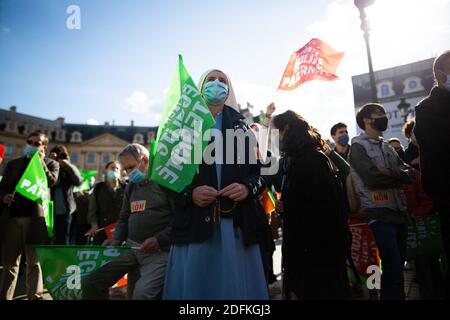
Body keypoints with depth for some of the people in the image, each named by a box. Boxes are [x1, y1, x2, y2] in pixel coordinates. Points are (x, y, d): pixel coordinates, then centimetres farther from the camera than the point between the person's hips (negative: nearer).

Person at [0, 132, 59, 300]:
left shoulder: (51, 164, 8)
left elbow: (51, 181, -11)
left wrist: (39, 160, -6)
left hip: (35, 217, -3)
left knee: (34, 261, 3)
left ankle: (35, 296, 9)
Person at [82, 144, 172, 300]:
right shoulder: (131, 187, 17)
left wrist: (159, 239, -20)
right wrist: (116, 240, 6)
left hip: (159, 250, -7)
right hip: (131, 247, 7)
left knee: (142, 293, -29)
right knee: (89, 283, -2)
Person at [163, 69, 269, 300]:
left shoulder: (241, 127, 15)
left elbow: (261, 171, 10)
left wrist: (248, 188, -10)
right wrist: (189, 193, -12)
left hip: (237, 224, 2)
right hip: (195, 223, -1)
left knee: (238, 288, 5)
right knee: (195, 286, 2)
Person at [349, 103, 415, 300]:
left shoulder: (387, 147, 19)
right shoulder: (358, 145, -3)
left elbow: (409, 174, 8)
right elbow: (372, 177, -18)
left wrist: (387, 174, -10)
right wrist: (397, 175, -4)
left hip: (399, 211, 7)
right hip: (379, 213, -7)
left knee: (398, 264, 14)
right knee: (394, 268, -9)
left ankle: (387, 297, 29)